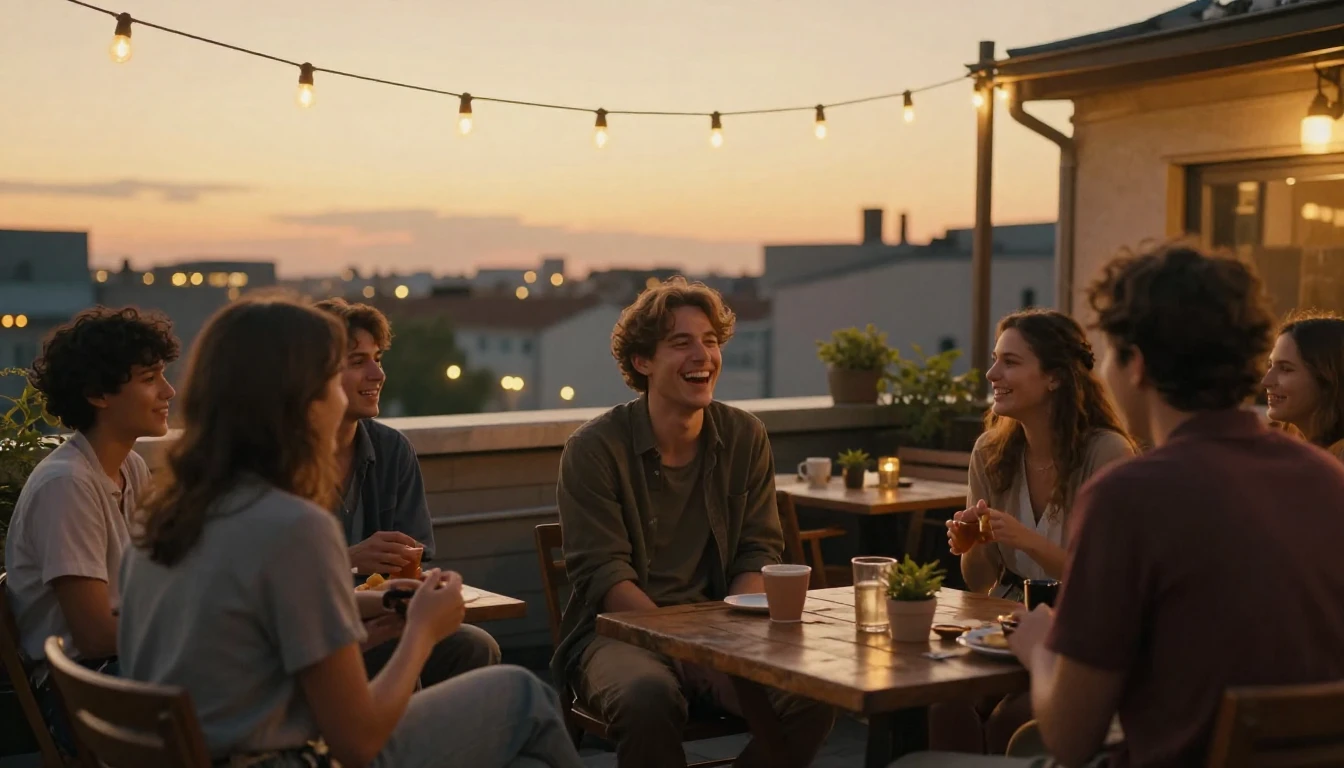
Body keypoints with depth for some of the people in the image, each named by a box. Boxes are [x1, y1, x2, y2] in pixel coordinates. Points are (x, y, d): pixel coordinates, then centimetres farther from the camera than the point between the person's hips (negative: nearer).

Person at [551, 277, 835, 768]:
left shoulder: (746, 439, 6)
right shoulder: (594, 449, -7)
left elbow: (759, 555, 6)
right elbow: (604, 575, -12)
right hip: (622, 632, -3)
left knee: (813, 696, -23)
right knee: (649, 696, -37)